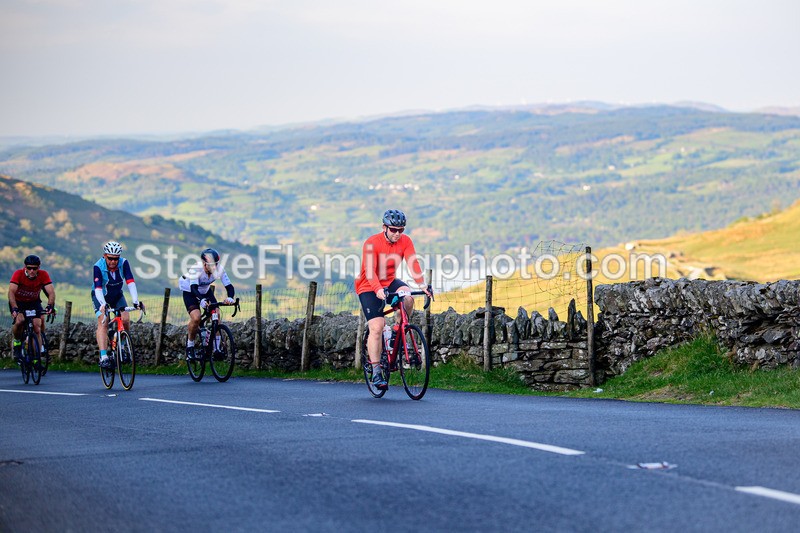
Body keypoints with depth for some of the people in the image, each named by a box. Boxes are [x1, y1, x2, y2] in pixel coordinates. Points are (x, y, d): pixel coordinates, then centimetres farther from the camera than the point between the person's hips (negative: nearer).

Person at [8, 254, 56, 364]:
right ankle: (16, 342, -1)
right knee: (19, 321, -28)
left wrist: (50, 306, -44)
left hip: (34, 302, 2)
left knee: (37, 326, -17)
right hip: (18, 302, -2)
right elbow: (11, 291, -35)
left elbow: (51, 292, -26)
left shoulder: (43, 275, -20)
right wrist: (14, 308, -49)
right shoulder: (18, 274, -26)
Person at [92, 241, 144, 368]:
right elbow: (98, 288, -39)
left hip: (117, 295, 3)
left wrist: (136, 301, -43)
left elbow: (130, 282, -31)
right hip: (101, 296, -3)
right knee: (103, 323, -21)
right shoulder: (98, 267, -29)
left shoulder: (123, 263, -23)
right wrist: (102, 304, -55)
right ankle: (103, 357, -30)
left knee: (125, 319, -16)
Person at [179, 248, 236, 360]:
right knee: (196, 318, -25)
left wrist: (230, 298, -52)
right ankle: (190, 346, -2)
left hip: (206, 291, 4)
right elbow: (194, 288, -46)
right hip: (190, 292, -4)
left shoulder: (219, 269, -25)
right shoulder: (196, 269, -36)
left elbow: (229, 286, -29)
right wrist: (201, 300, -65)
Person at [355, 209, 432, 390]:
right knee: (377, 327, -15)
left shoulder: (405, 241, -9)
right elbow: (369, 271, -33)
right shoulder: (372, 243, -22)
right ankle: (376, 372, -8)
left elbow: (413, 263, -21)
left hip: (389, 282, 4)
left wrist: (422, 285, -36)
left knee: (407, 298, -29)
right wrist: (378, 290, -49)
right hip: (369, 287, -4)